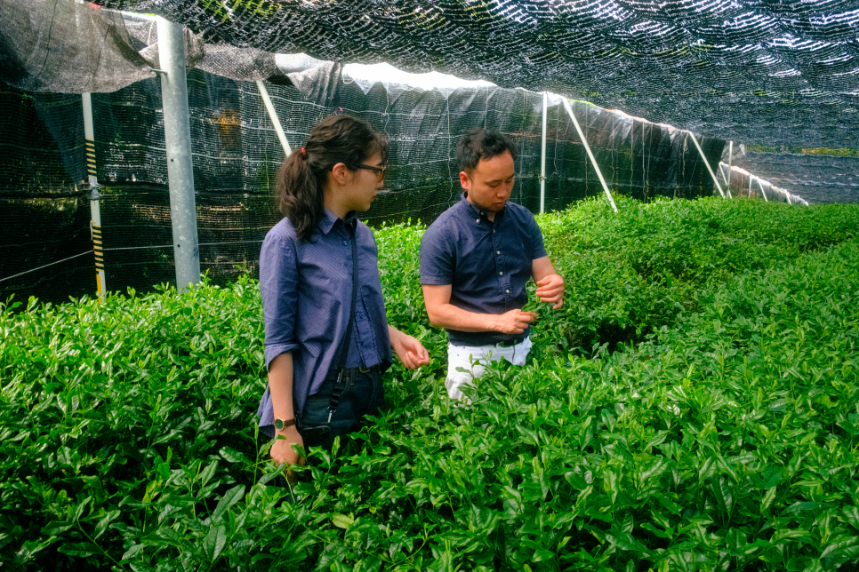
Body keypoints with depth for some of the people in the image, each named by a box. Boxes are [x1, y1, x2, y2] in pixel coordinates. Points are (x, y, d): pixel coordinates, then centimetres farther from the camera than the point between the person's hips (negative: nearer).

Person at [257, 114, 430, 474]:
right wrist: (285, 428, -16)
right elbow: (279, 340, -15)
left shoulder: (363, 236, 6)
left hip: (371, 393, 7)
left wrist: (393, 336, -1)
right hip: (318, 404, -7)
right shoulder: (287, 241, -15)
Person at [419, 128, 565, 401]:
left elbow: (545, 274, 6)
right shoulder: (441, 235, -14)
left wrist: (554, 286, -18)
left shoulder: (523, 219, 2)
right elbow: (437, 311, -14)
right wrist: (497, 321, -23)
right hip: (473, 356, -4)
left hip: (523, 347, 5)